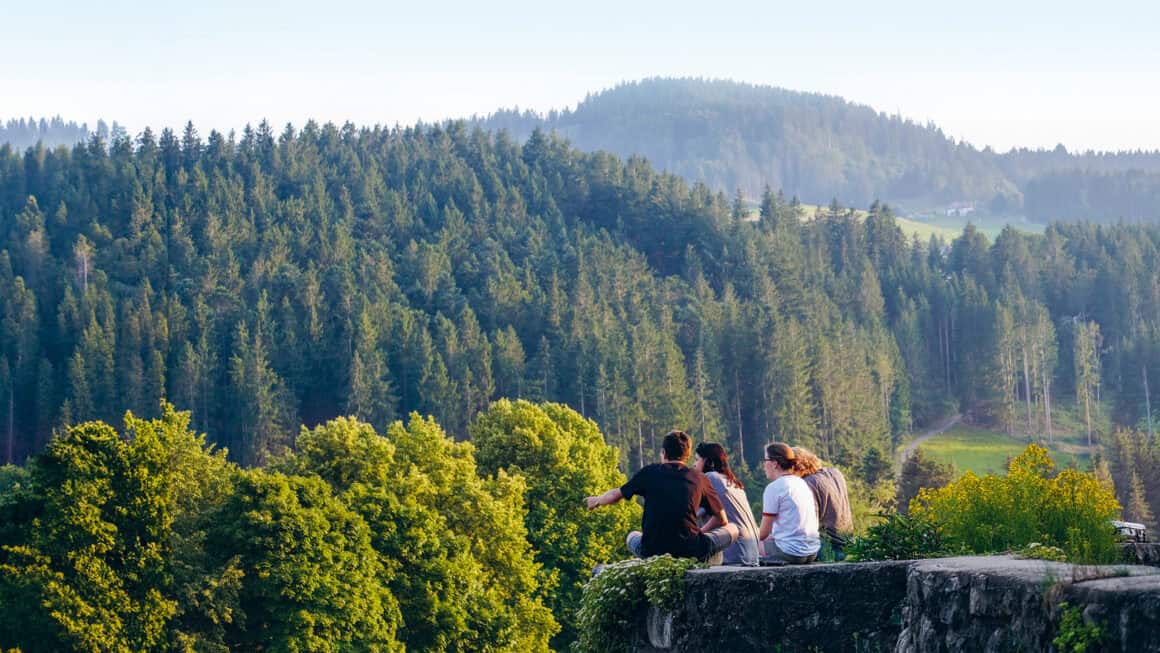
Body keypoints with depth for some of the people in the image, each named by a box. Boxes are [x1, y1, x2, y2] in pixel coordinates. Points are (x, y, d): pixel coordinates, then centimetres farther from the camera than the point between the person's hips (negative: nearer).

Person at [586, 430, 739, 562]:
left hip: (652, 552, 2)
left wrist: (596, 501, 41)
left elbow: (616, 494, 19)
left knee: (632, 537, 37)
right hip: (692, 552, -2)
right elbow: (721, 520, 15)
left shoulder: (650, 472, 7)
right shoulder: (699, 478, 7)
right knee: (731, 528, 21)